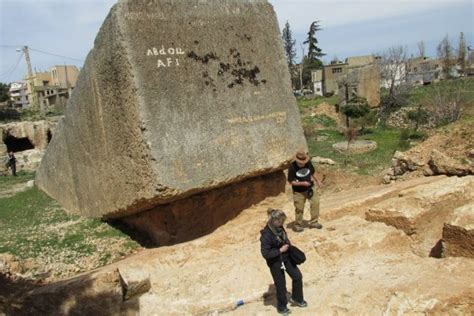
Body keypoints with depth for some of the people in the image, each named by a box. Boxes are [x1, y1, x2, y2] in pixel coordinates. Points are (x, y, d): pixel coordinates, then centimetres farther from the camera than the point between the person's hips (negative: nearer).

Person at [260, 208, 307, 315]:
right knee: (281, 284, 10)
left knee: (297, 276, 12)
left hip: (286, 257, 7)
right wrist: (280, 250, -25)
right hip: (275, 262, -7)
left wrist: (288, 245, -2)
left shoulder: (279, 228, -7)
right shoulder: (266, 234, -30)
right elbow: (265, 253, -28)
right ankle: (281, 307, 35)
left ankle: (297, 298, 37)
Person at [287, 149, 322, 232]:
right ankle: (298, 225, 23)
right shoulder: (292, 167, -19)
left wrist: (317, 180, 6)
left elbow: (313, 172, 13)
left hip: (309, 189, 4)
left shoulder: (308, 163, -8)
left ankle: (314, 222, 9)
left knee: (315, 202, -6)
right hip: (298, 192, -4)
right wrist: (302, 183, -23)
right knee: (299, 209, 3)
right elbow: (291, 182, -16)